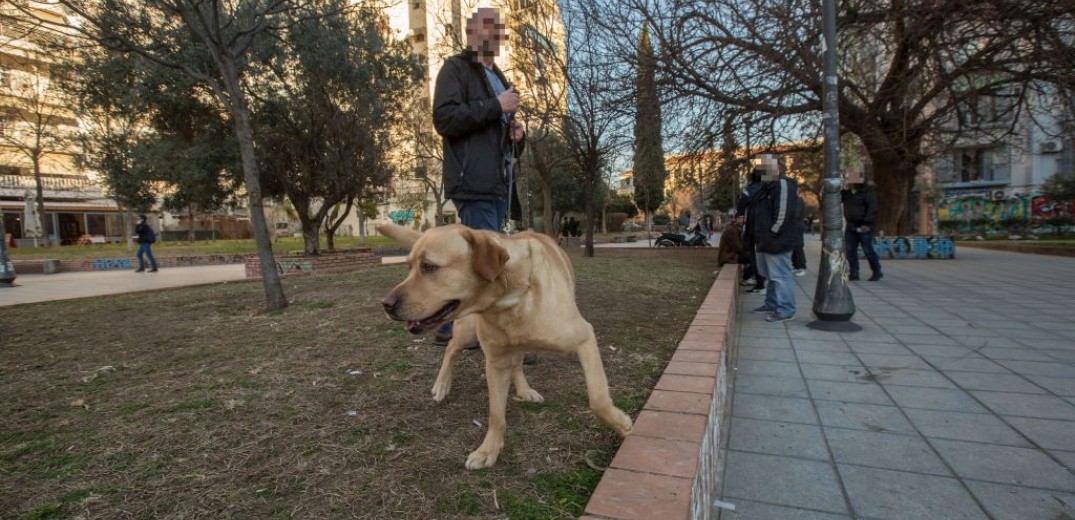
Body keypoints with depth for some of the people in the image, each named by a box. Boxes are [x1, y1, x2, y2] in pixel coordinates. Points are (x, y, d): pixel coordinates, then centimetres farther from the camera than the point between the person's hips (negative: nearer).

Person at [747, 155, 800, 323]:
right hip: (766, 240, 11)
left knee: (780, 276, -8)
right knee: (771, 275, 19)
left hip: (777, 241, -11)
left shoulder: (783, 185, -14)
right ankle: (771, 304, 30)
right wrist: (761, 237, 17)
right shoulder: (767, 186, 19)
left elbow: (783, 214, -23)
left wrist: (772, 235, -19)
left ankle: (786, 311, -2)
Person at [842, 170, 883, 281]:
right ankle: (854, 274, 12)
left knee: (868, 250, -3)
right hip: (850, 226, 7)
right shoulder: (847, 192, 13)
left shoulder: (867, 190, -8)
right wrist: (844, 190, -4)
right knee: (850, 251, 5)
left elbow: (872, 208, -14)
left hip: (864, 226, -6)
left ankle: (877, 272, 11)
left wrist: (867, 223, -21)